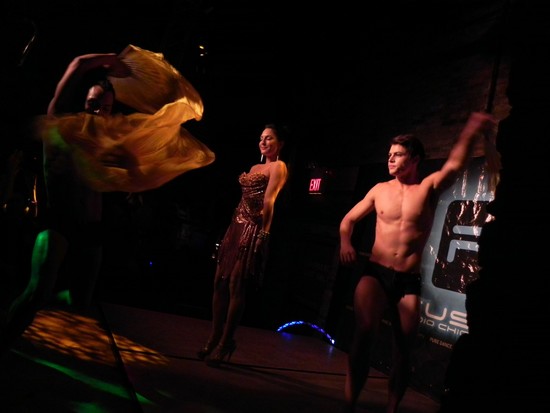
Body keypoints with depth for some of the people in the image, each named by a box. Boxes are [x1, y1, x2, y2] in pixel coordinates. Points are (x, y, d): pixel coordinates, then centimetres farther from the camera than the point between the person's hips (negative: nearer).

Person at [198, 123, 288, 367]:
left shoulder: (278, 166, -2)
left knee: (236, 286, -7)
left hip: (253, 230, -8)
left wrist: (263, 233, -18)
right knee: (220, 283, 6)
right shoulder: (255, 167, 23)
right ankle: (214, 338, 15)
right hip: (237, 227, 9)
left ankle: (225, 343, 3)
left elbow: (268, 201, -12)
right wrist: (233, 226, 14)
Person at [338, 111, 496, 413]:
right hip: (375, 273, 0)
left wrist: (471, 131, -32)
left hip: (408, 281, 1)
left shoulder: (429, 187, 1)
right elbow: (349, 219, 14)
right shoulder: (380, 190, 7)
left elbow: (454, 165, -17)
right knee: (364, 332, -22)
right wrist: (345, 242, -7)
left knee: (403, 352, 7)